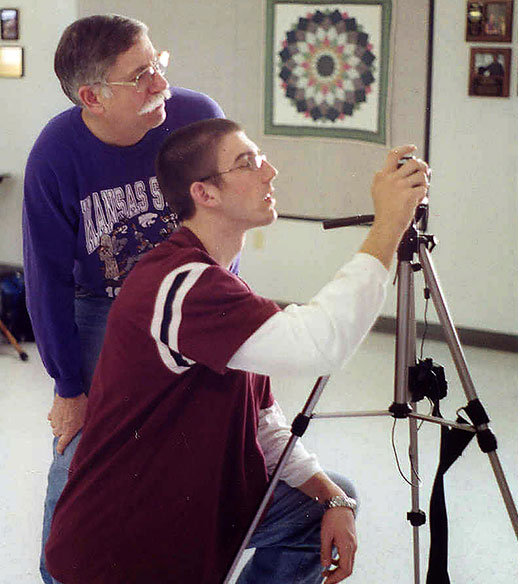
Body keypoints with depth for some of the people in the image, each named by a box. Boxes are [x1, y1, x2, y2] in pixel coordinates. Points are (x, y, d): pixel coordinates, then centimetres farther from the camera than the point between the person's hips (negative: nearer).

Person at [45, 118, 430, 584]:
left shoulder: (211, 280, 8)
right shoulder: (178, 284, -25)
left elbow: (263, 420, 10)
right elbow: (318, 344, -38)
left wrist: (333, 500, -2)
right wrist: (389, 224, -30)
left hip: (191, 506, 9)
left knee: (332, 498, 12)